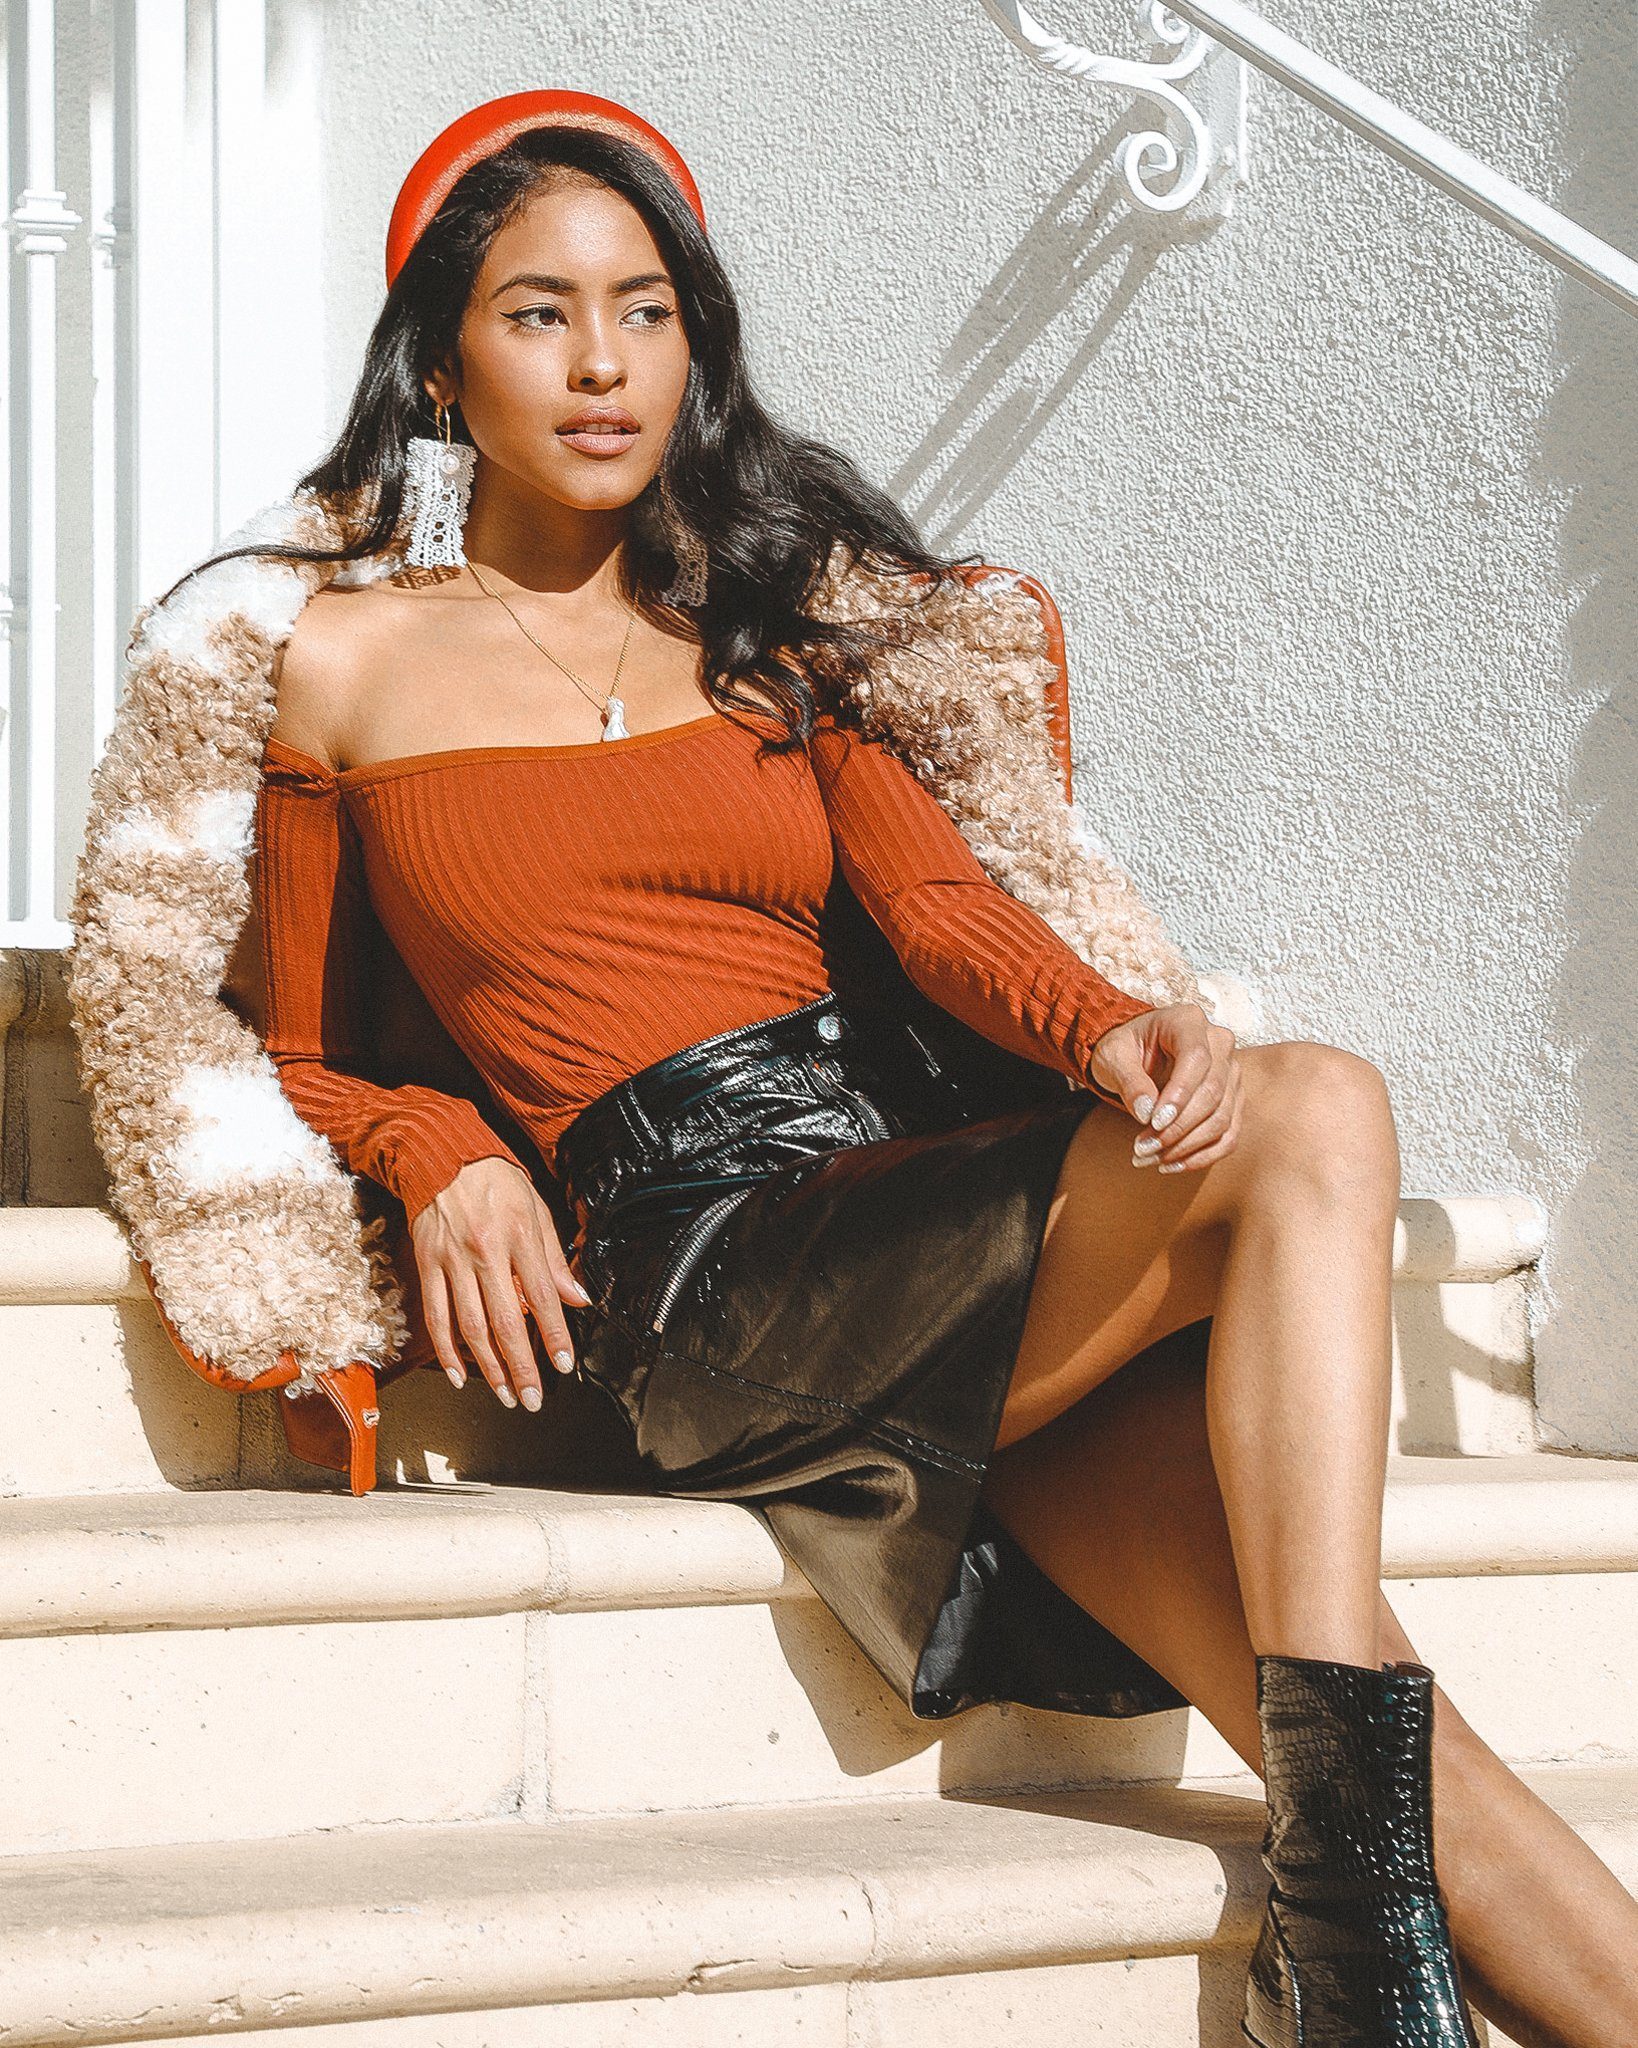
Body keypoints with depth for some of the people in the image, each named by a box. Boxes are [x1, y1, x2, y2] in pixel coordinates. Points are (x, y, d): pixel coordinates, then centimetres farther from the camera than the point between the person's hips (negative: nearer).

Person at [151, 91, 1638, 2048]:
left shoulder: (766, 619, 24)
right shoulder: (346, 665, 12)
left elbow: (929, 893, 8)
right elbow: (300, 1061, 18)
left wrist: (1108, 1024, -15)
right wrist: (442, 1156, -6)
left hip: (942, 1181, 5)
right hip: (715, 1273, -5)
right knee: (1319, 1117, -29)